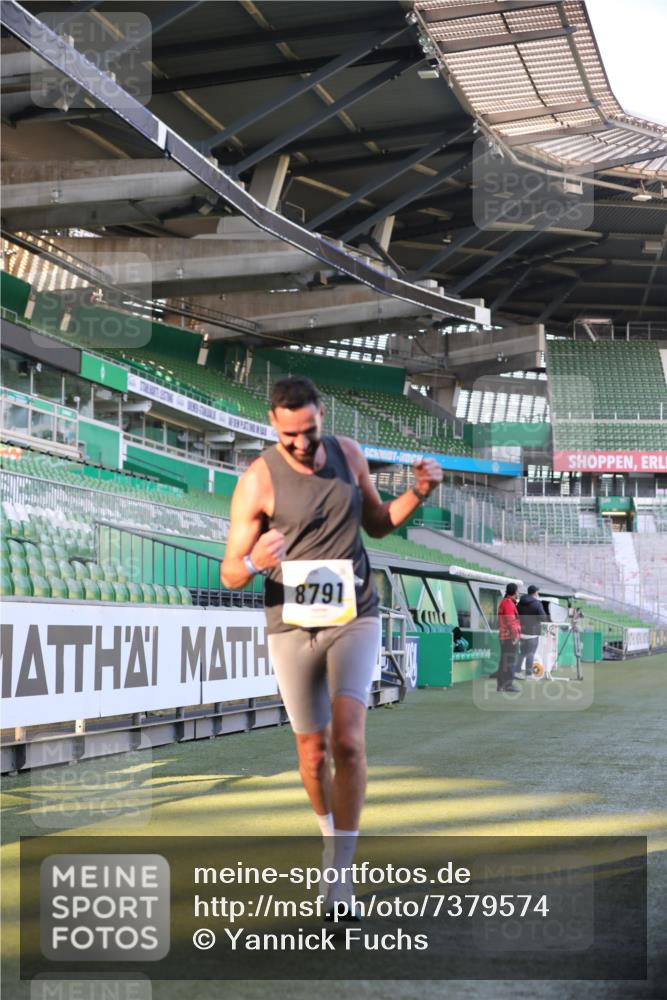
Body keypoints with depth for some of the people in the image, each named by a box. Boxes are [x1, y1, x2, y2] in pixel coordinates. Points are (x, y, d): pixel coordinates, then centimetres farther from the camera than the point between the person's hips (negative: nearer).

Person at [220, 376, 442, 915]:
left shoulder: (349, 454, 0)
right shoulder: (257, 481, -11)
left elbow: (377, 523, 16)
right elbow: (230, 576, -8)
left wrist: (419, 492, -2)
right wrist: (254, 563, -31)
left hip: (354, 617, 1)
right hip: (292, 627, -1)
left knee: (347, 739, -17)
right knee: (313, 752, 9)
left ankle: (339, 871, -11)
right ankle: (330, 830, 39)